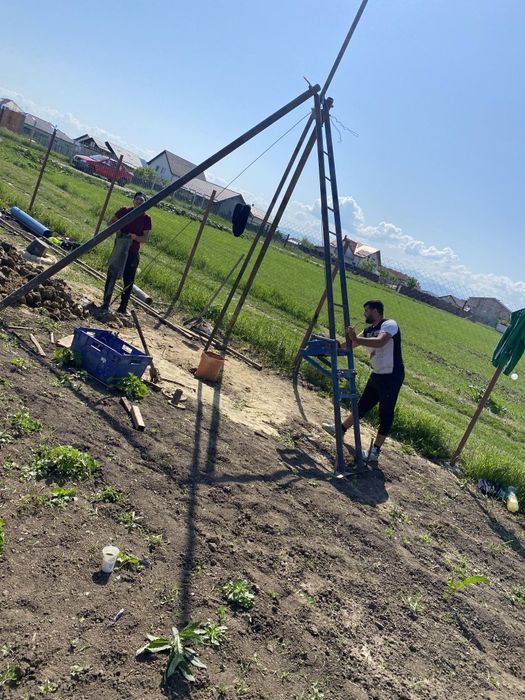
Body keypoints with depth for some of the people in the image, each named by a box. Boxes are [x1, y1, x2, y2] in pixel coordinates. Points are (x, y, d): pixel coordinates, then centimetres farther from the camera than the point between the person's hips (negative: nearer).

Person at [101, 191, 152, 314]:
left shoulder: (146, 219, -2)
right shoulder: (125, 211, 0)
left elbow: (145, 238, -2)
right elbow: (110, 222, 9)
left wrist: (134, 236, -20)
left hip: (133, 253, 0)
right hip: (119, 249, 0)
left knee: (129, 280, 3)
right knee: (112, 276, 0)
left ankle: (123, 307, 15)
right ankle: (105, 304, 9)